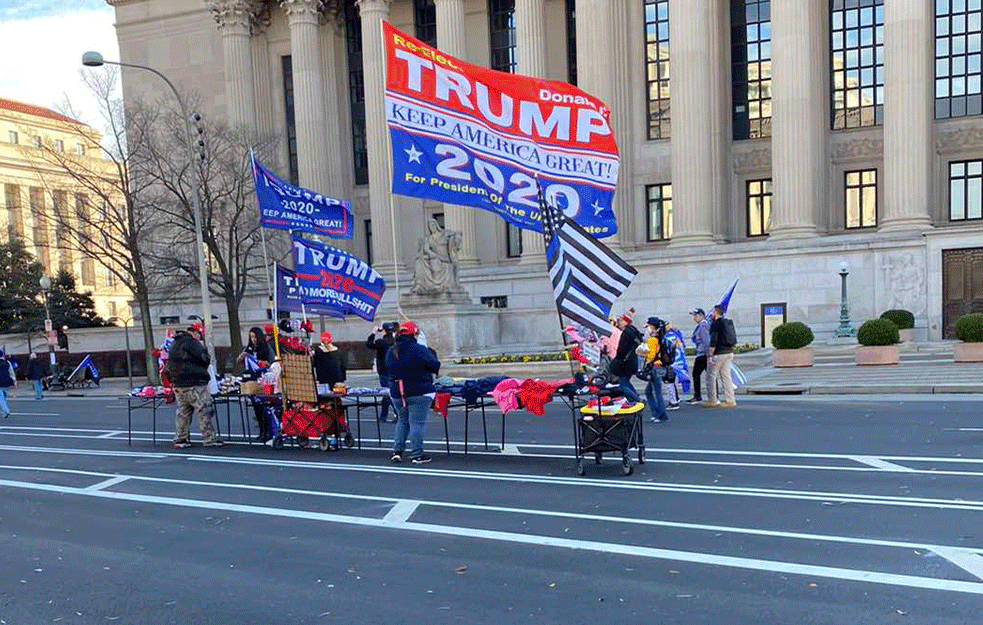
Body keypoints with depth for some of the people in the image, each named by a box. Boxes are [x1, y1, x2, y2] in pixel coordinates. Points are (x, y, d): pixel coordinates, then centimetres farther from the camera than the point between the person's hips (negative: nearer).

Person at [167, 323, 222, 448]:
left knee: (183, 412, 14)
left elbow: (170, 365, 26)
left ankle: (180, 439, 16)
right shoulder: (191, 343, -12)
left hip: (178, 384, 9)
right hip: (194, 385, -9)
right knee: (204, 411, -4)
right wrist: (203, 347, 3)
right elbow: (205, 360, -12)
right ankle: (209, 439, -4)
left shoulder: (174, 344, 19)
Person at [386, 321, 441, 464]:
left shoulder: (391, 352, 4)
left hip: (397, 393, 6)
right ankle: (417, 454, 2)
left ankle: (397, 450, 14)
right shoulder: (420, 350, -15)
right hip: (419, 393, -6)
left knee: (402, 421, 20)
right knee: (417, 422, 0)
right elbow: (435, 366, -10)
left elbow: (388, 368, 15)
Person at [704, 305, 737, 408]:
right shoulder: (728, 322, 14)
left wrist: (710, 355, -16)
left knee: (711, 376, 1)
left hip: (719, 353, -8)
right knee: (726, 376, 10)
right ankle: (730, 400, 8)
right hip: (729, 352, 8)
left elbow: (713, 341, -17)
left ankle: (712, 400, 4)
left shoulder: (715, 324, -11)